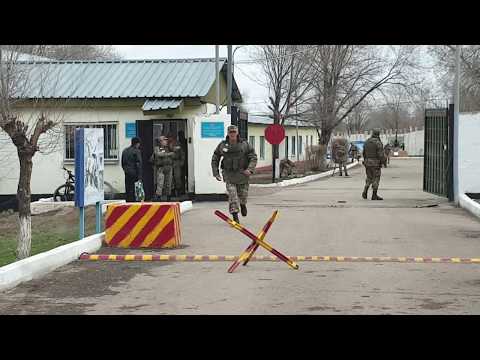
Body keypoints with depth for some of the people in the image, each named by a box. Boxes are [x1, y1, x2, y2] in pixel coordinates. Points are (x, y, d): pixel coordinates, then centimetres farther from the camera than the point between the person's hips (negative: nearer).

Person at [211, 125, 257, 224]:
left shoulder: (245, 145, -1)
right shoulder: (222, 145, 1)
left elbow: (253, 157, -1)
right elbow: (215, 159, 10)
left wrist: (250, 169, -16)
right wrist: (216, 173, 3)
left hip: (242, 174, 1)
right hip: (229, 175, -1)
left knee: (243, 195, 11)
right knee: (232, 195, -11)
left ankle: (243, 205, 46)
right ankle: (235, 216, -7)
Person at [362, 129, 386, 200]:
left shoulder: (367, 142, 8)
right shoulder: (378, 143, -12)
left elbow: (364, 153, 14)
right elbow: (381, 154, -17)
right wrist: (383, 162, -6)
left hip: (368, 162, 6)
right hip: (376, 163, -6)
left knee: (369, 178, 17)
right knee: (376, 179, 1)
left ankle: (365, 191, 2)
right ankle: (374, 195, 2)